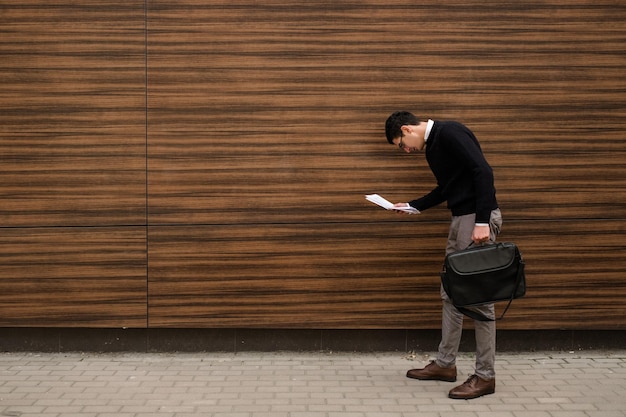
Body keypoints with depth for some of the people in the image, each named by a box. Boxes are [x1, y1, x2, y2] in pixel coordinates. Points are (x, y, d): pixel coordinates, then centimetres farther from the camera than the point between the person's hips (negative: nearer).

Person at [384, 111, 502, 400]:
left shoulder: (450, 133, -14)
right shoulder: (432, 146, 16)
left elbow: (483, 172, -22)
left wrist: (482, 222, -27)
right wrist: (413, 206, 19)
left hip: (478, 218, -10)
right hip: (459, 219, 10)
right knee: (451, 294, 14)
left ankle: (485, 375, 3)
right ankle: (445, 364, 24)